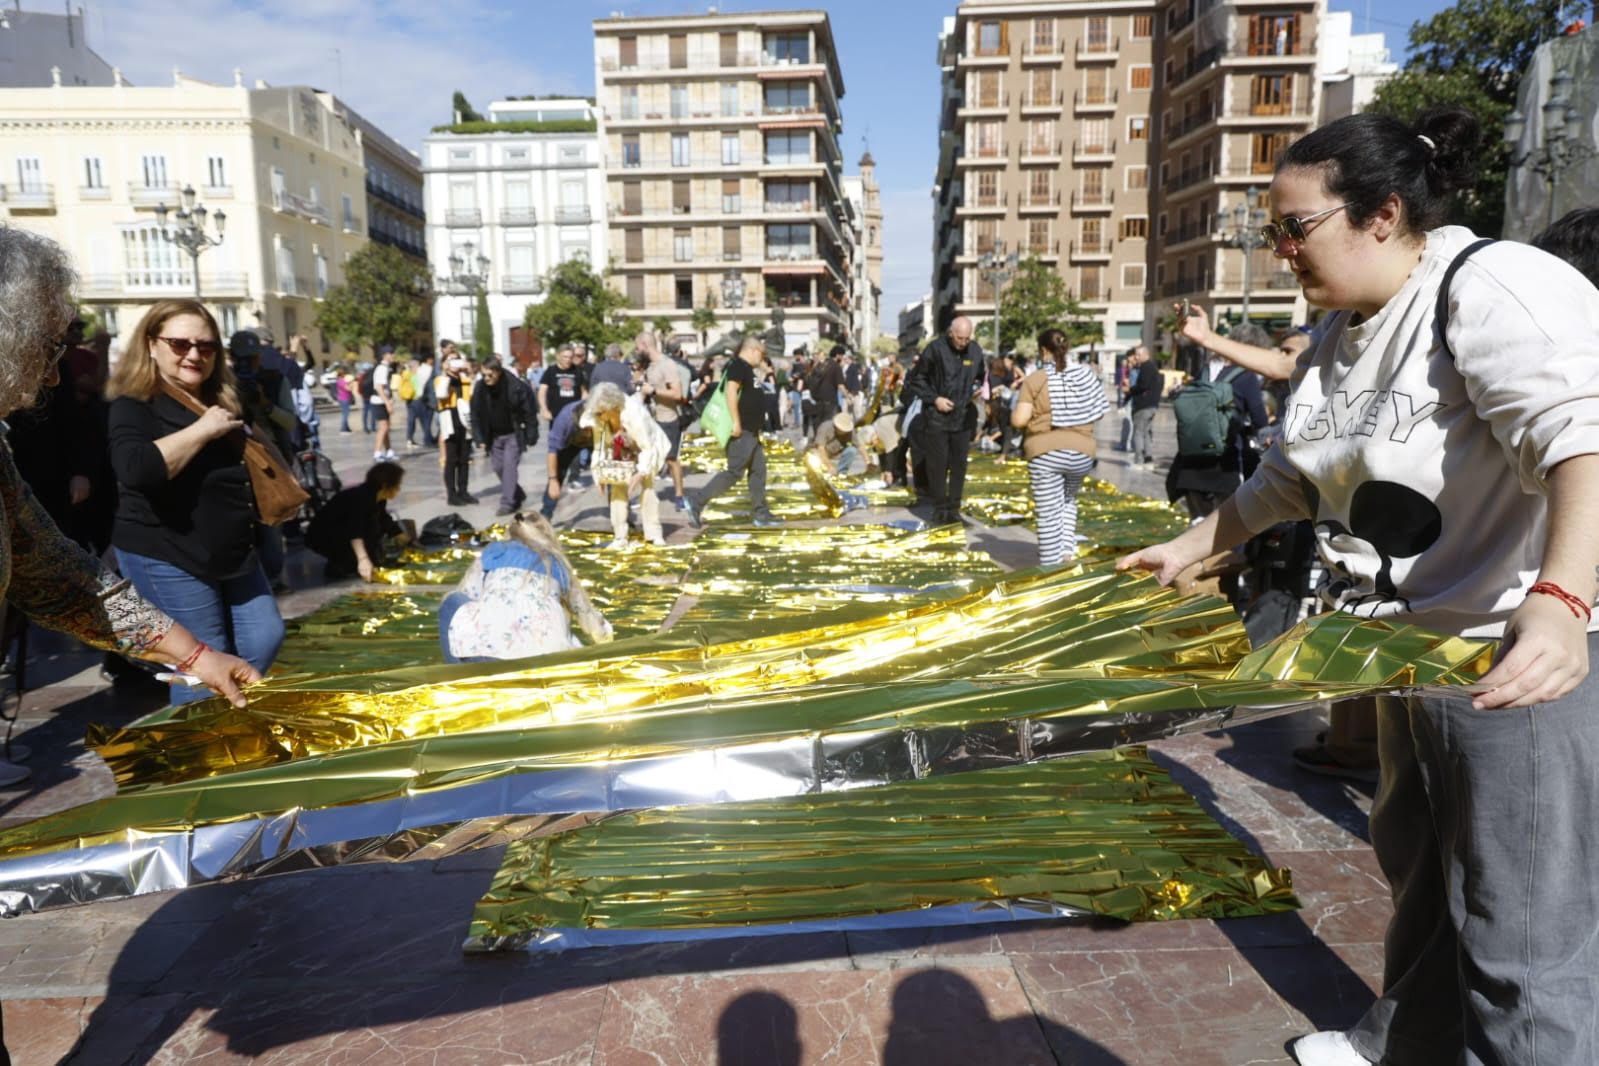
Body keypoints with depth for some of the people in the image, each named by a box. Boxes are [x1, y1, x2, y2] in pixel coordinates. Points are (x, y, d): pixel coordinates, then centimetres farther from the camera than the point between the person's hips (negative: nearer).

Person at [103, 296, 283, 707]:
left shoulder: (220, 399, 11)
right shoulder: (134, 406, -12)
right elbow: (136, 470, -33)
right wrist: (202, 430, -27)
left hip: (234, 551, 8)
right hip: (167, 558, -8)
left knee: (266, 639, 10)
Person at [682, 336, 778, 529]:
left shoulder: (746, 368, 19)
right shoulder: (738, 365, -12)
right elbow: (731, 392, -25)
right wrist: (736, 422, -27)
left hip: (751, 431, 11)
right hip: (742, 431, -11)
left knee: (758, 471, 11)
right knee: (734, 472, -11)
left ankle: (760, 513, 16)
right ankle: (696, 502, -8)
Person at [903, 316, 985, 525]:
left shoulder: (975, 351, 2)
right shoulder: (935, 349, -10)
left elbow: (980, 378, 19)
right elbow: (914, 380, -4)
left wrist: (978, 389, -2)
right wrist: (934, 398, -12)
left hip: (963, 418, 4)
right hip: (937, 417, -3)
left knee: (959, 464, 6)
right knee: (938, 464, 1)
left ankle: (954, 508, 15)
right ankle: (940, 509, 12)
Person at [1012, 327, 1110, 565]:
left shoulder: (1035, 379, -7)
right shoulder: (1086, 374, 5)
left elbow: (1019, 420, -12)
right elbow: (1099, 412, 10)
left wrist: (1015, 411, 8)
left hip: (1045, 453, -4)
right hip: (1081, 452, 4)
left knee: (1048, 513, 3)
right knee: (1068, 500, 29)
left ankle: (1050, 564, 8)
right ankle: (1066, 547, 17)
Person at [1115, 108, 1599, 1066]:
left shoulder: (1497, 287, -19)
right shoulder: (1340, 340, 9)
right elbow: (1291, 475, 18)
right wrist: (1189, 549, 18)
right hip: (1420, 648, 9)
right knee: (1418, 866, 24)